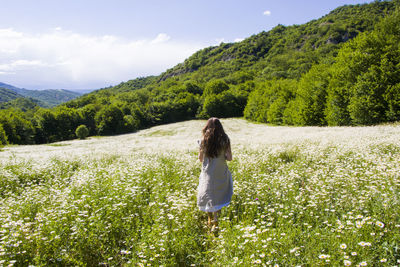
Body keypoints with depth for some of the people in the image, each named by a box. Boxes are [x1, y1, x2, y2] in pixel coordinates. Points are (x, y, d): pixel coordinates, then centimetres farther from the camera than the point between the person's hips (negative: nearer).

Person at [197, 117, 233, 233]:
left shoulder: (204, 140, -6)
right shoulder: (224, 140, -7)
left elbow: (200, 158, 0)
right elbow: (229, 158, -8)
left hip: (207, 172, 0)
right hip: (221, 173, 0)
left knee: (208, 195, 16)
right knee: (219, 196, 15)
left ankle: (210, 220, 29)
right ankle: (215, 222, 10)